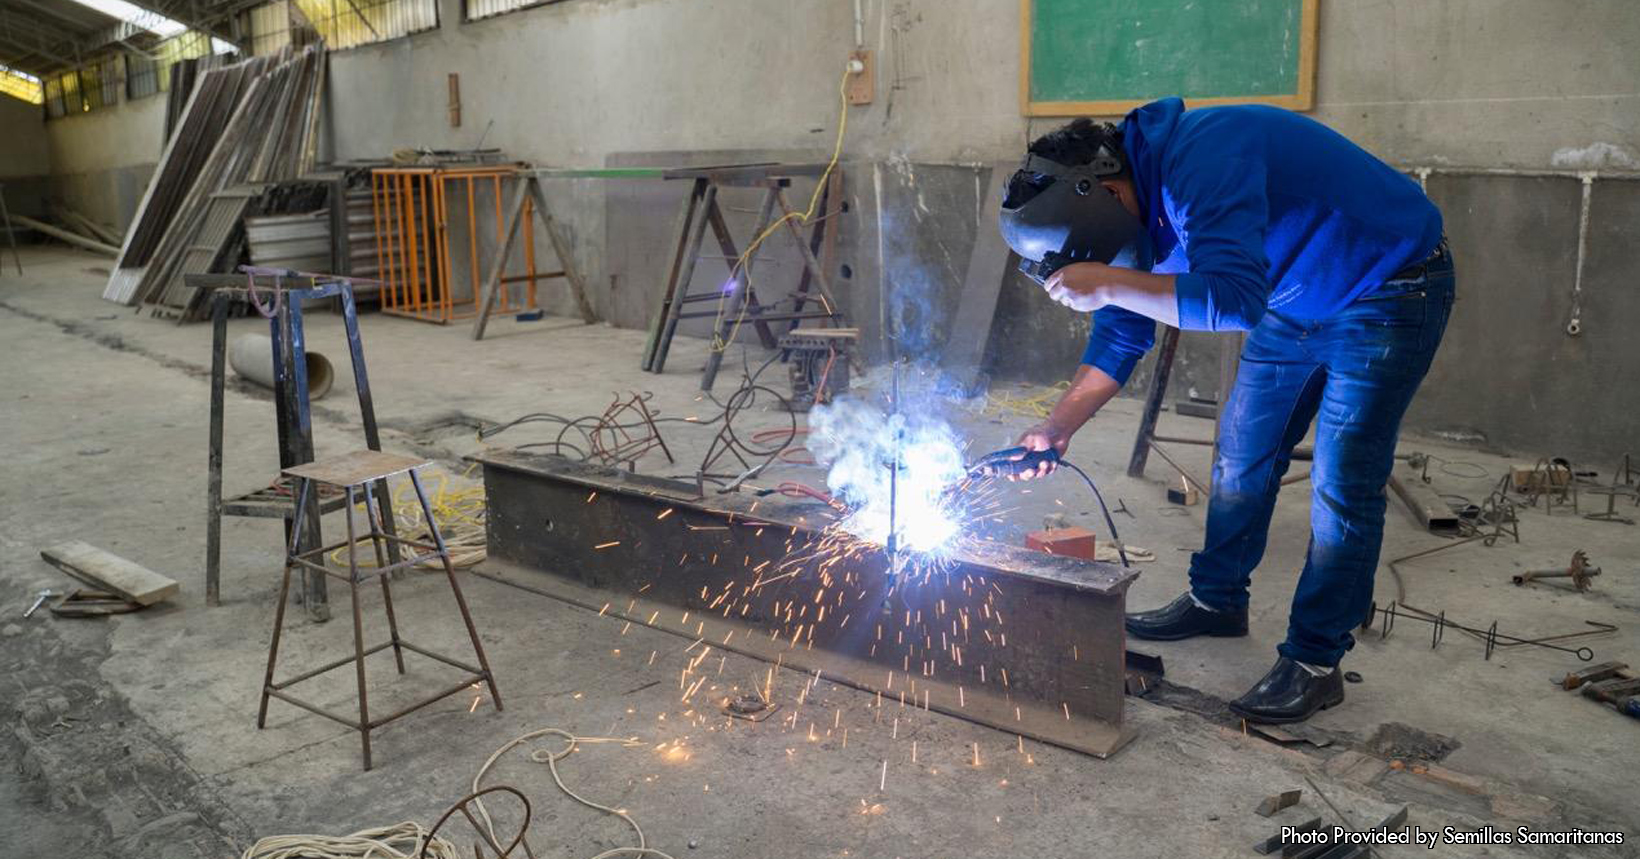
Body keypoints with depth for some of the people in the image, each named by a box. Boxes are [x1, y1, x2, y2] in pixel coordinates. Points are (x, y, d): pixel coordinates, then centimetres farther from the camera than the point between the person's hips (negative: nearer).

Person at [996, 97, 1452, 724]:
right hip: (1296, 300, 9)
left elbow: (1234, 299, -44)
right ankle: (1217, 600, 27)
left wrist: (1109, 284, -38)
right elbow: (1121, 336, 2)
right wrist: (1058, 427, -7)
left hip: (1390, 291, -9)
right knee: (1242, 454, 12)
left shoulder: (1201, 160, -34)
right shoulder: (1138, 201, -4)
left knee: (1342, 484, -9)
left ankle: (1314, 661, 0)